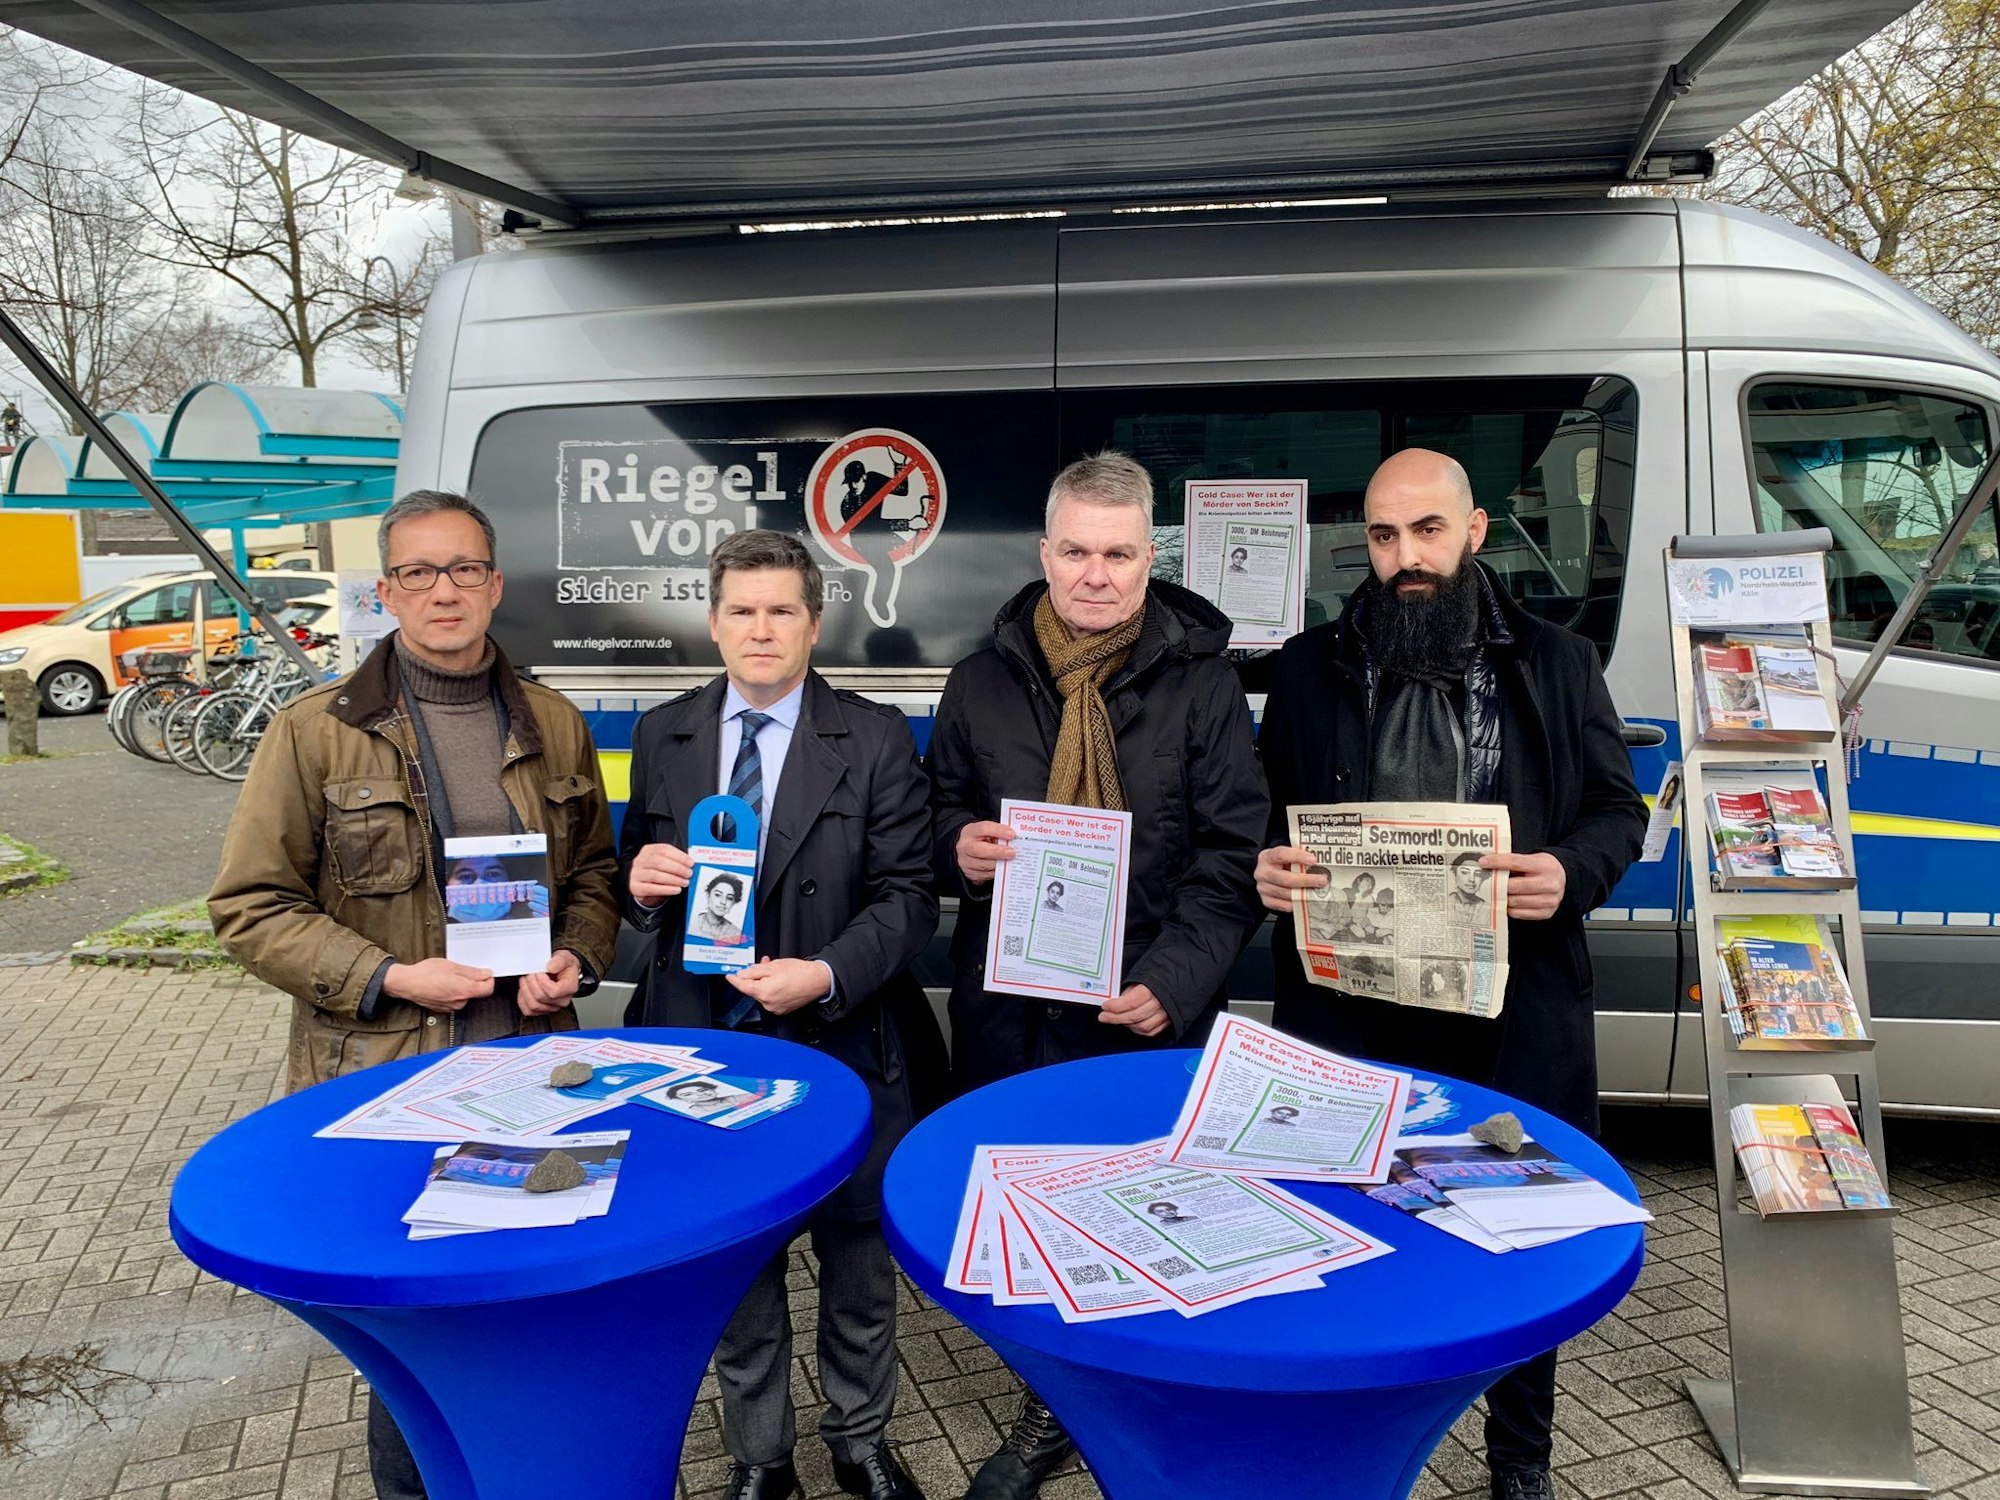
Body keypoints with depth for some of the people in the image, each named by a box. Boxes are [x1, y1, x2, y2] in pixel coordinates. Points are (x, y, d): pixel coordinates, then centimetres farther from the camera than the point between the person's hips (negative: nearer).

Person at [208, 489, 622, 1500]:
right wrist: (387, 979, -14)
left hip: (529, 1067, 3)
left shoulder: (553, 727, 6)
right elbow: (249, 906, -4)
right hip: (383, 1077, -3)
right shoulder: (315, 733, -5)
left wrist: (575, 960, -4)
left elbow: (592, 871, 15)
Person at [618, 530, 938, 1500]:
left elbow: (907, 898, -8)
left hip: (842, 1046, -2)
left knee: (857, 1257, 16)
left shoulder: (875, 740, -5)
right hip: (703, 1042, 2)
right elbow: (637, 883, 12)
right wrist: (641, 880, -11)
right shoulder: (662, 737, 4)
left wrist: (828, 975, -23)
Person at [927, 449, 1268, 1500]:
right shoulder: (982, 683, 6)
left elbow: (1232, 853, -3)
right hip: (1009, 1017, 3)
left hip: (1150, 1019, -2)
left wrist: (1175, 979, -15)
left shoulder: (1201, 684, -1)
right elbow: (940, 813, 16)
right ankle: (1048, 1413, 37)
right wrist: (959, 846, -8)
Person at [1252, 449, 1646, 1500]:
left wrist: (1570, 874, -12)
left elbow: (1619, 809, 8)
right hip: (1349, 1016, 0)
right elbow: (1262, 817, 10)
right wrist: (1264, 870, -12)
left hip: (1514, 1017, 0)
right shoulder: (1310, 667, 7)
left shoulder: (1557, 664, 7)